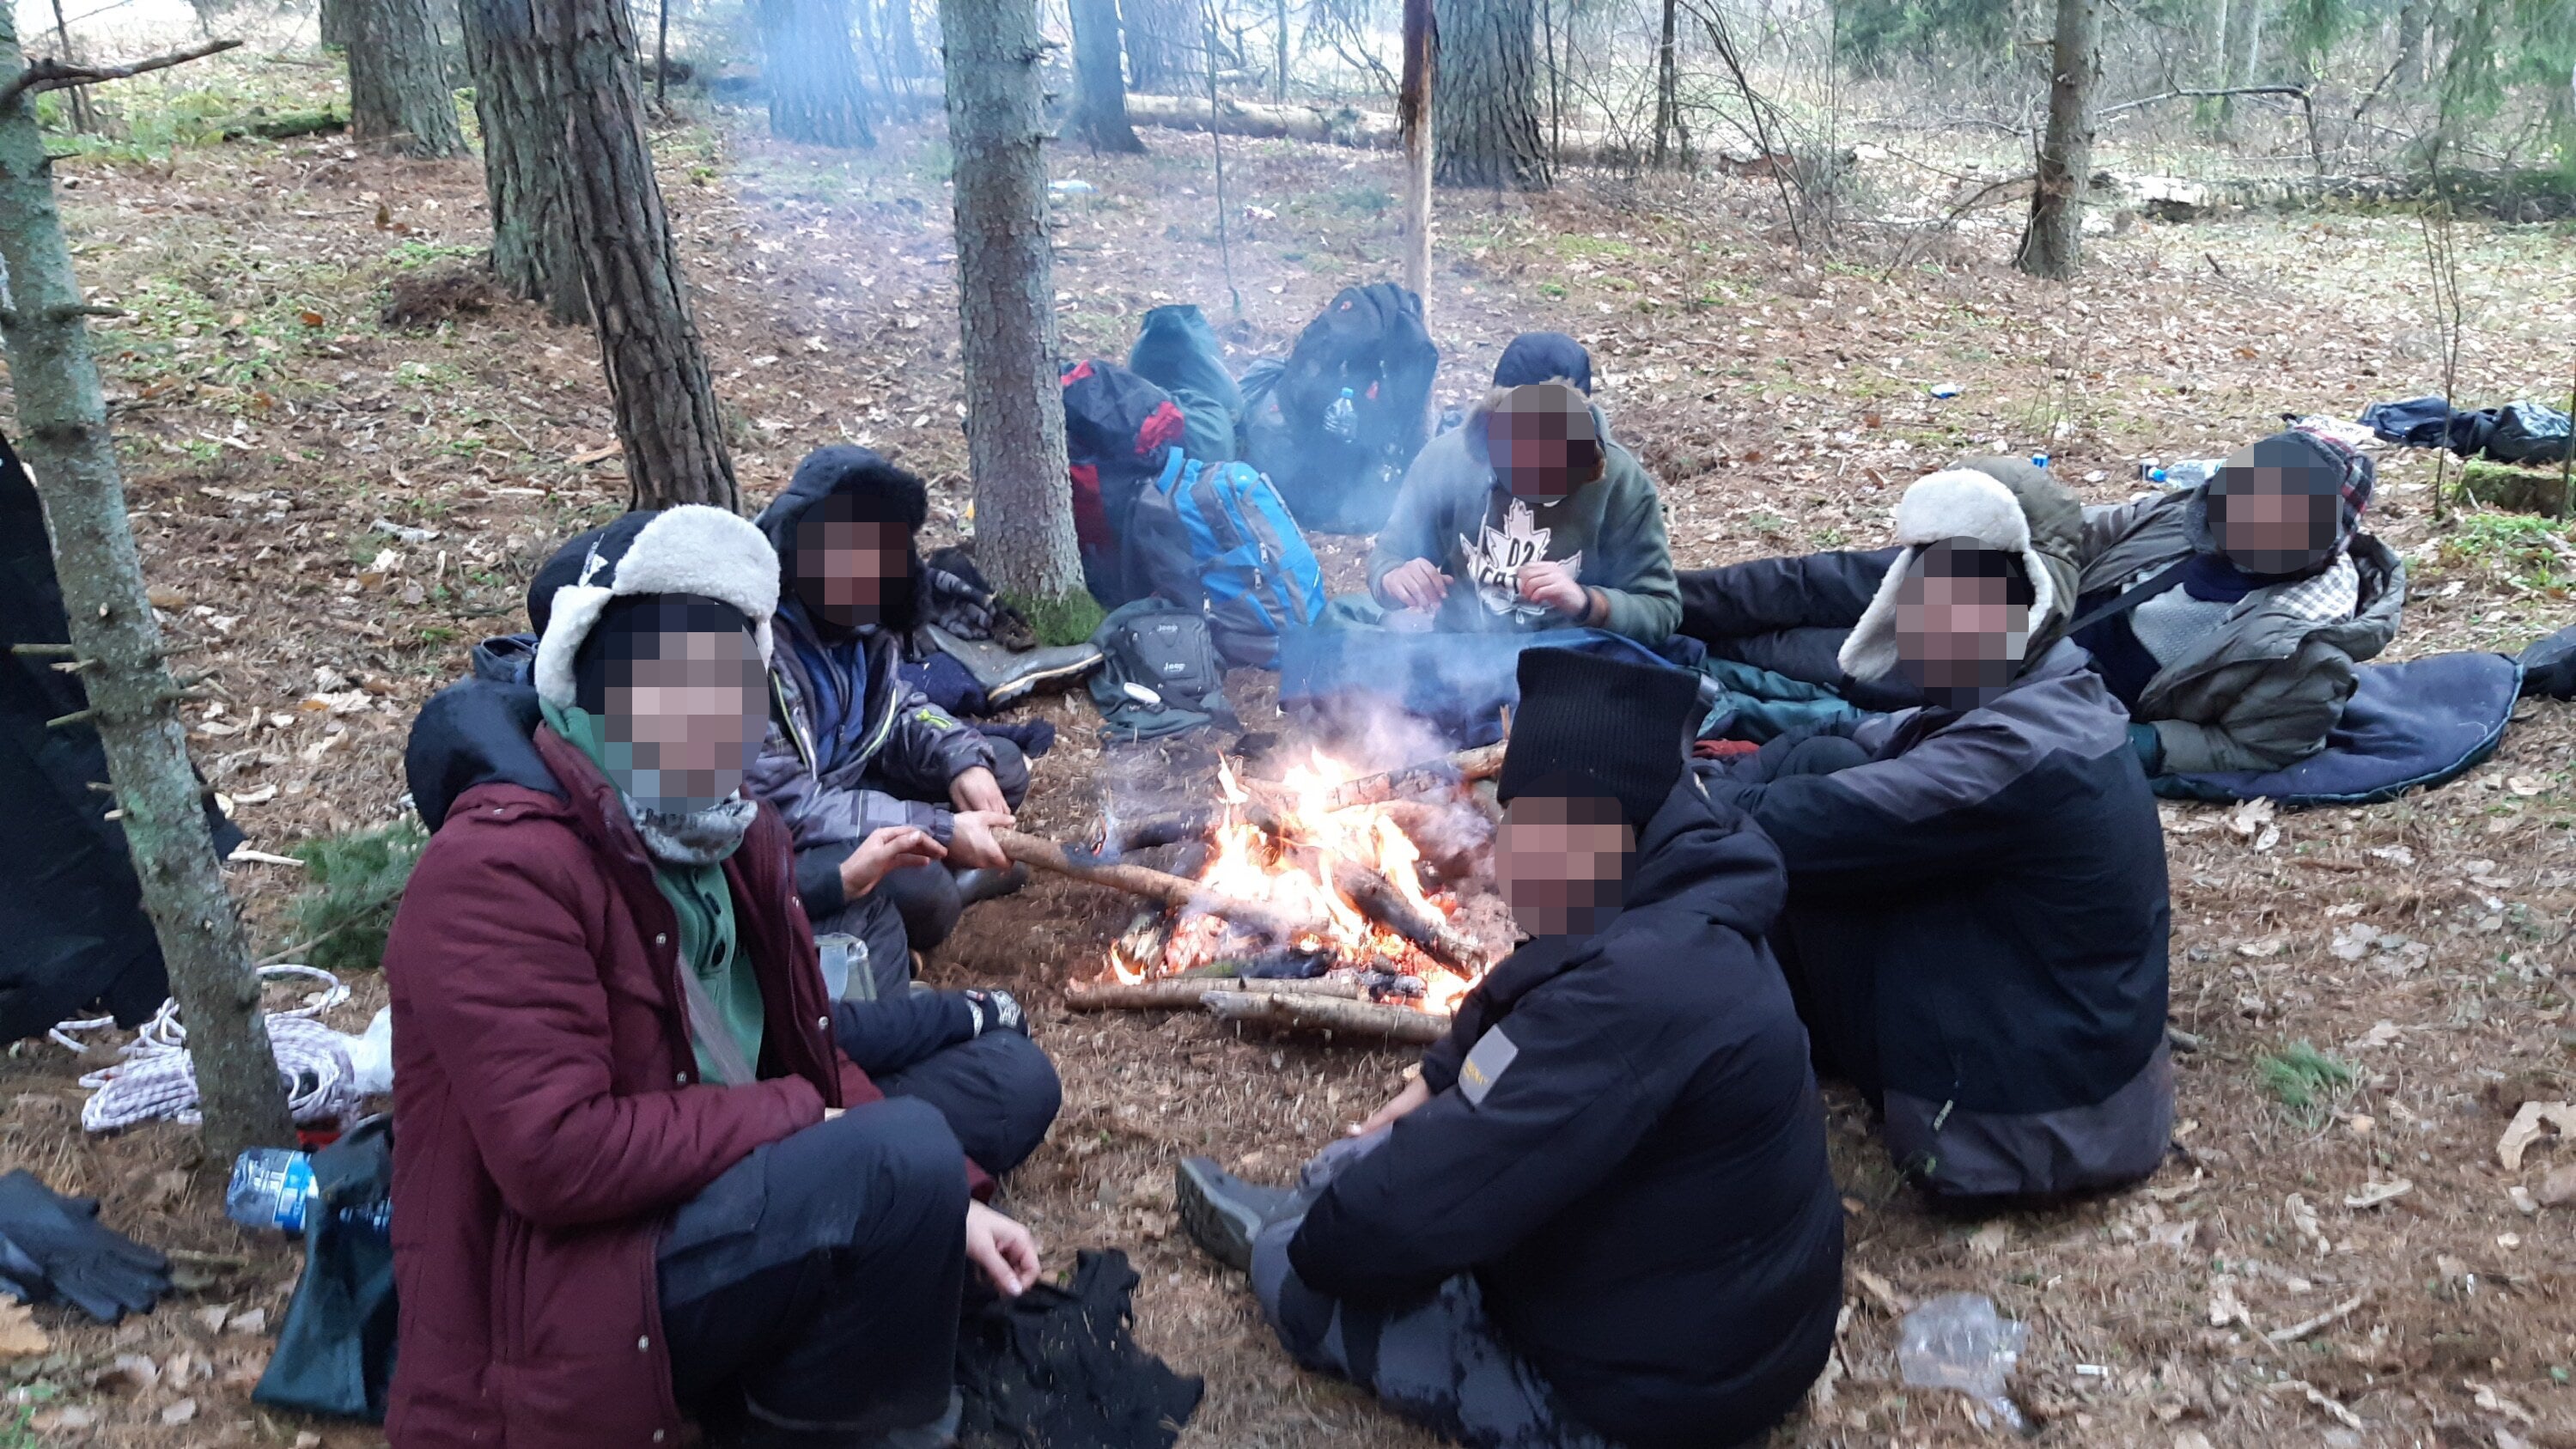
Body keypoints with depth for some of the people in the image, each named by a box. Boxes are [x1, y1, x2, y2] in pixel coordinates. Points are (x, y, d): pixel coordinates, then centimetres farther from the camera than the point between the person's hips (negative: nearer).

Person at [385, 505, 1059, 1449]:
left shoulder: (729, 834, 6)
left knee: (1009, 1078, 10)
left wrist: (941, 1199, -2)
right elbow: (558, 1155, -28)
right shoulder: (504, 869, -22)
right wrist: (806, 1117, -20)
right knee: (902, 1155, -31)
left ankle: (772, 1358, -3)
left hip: (721, 1185, 10)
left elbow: (802, 1051, 10)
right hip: (562, 1284, -10)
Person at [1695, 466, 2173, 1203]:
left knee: (1809, 836, -10)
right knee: (1822, 765, 5)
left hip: (2024, 1122, -9)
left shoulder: (2021, 752, -28)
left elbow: (1808, 828, -27)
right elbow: (1839, 743, 4)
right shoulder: (2035, 699, 2)